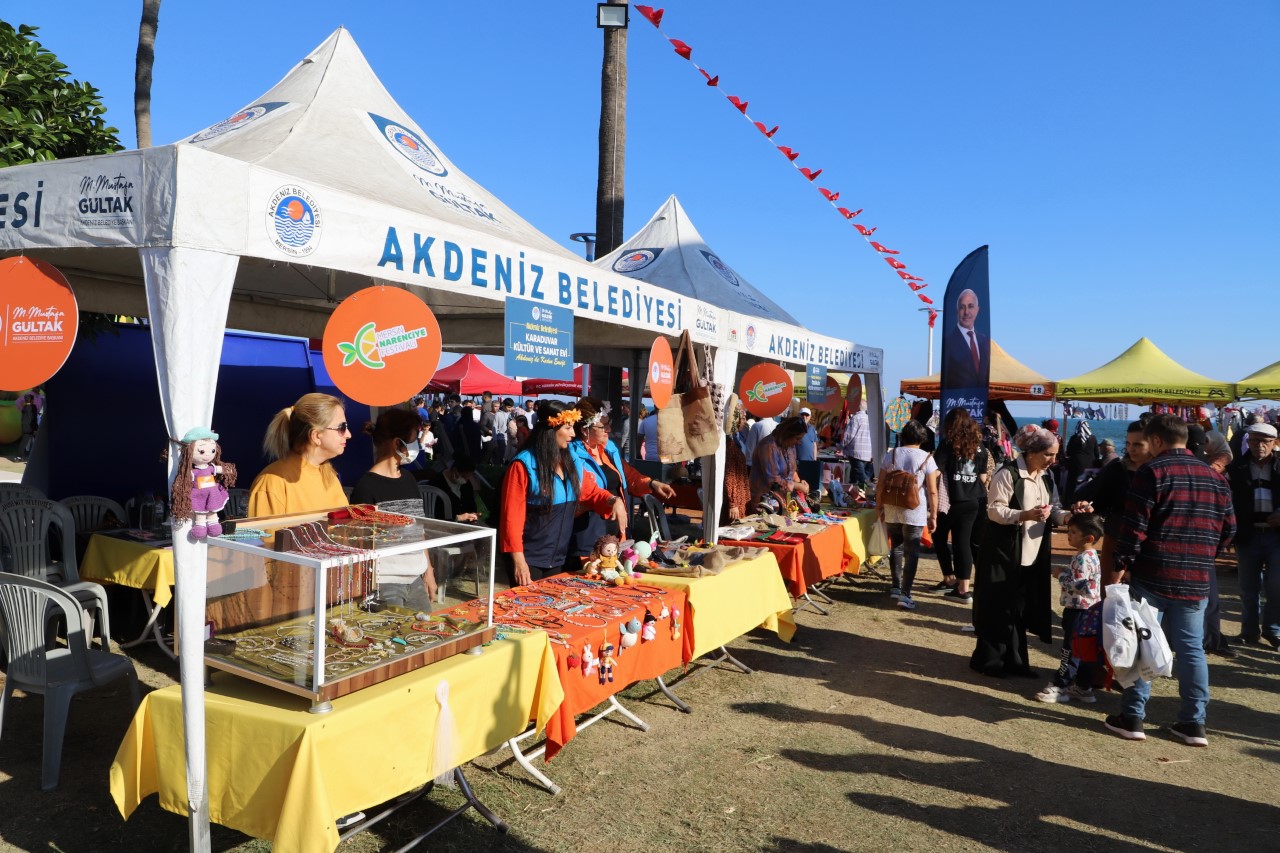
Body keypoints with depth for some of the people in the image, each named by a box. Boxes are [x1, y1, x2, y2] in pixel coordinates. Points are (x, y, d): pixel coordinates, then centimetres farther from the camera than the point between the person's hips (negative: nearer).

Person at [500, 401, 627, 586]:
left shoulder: (573, 462, 3)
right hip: (528, 559, -6)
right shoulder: (523, 465, -16)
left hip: (557, 559, 6)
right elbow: (512, 516, -16)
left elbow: (592, 493, 14)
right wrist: (519, 560, -19)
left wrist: (614, 501, -8)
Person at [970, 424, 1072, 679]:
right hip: (1004, 552, -7)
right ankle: (987, 659, 13)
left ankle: (1014, 660, 23)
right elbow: (994, 510, -17)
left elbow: (1053, 508, 11)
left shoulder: (1046, 477, 11)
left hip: (1033, 552, 7)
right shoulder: (1008, 474, -15)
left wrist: (1067, 515, -11)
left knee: (1022, 608, 12)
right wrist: (1025, 515, -31)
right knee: (999, 607, 0)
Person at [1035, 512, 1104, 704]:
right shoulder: (1090, 556, 11)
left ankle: (1059, 687, 4)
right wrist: (1065, 574, 11)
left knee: (1072, 649, -2)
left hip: (1078, 610, -10)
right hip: (1084, 610, 10)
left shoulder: (1083, 559, -21)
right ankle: (1083, 688, 23)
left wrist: (1060, 575, -12)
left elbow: (1075, 585, -25)